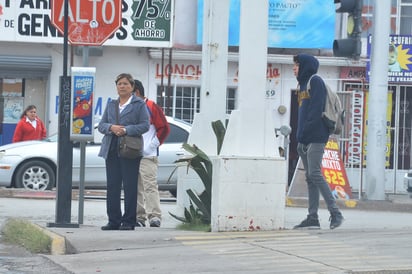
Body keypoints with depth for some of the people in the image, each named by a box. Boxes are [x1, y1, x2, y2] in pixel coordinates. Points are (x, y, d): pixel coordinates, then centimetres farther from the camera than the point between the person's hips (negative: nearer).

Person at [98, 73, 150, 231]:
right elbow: (101, 125, 14)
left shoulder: (139, 104, 4)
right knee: (112, 186, 3)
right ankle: (114, 221, 8)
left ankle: (129, 221, -1)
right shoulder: (111, 105, 19)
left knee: (130, 187, -5)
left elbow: (145, 125, -6)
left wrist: (126, 130, -16)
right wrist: (111, 128, -8)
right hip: (111, 151, 5)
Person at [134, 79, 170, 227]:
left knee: (150, 186, -14)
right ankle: (140, 217, 11)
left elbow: (164, 128, -3)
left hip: (147, 156, -7)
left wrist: (154, 143, -8)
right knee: (136, 188, 7)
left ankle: (155, 216, -17)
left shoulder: (151, 107, -2)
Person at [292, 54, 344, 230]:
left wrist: (304, 133, -20)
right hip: (304, 140, 9)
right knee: (310, 177, 6)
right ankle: (312, 217, 6)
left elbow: (316, 110, -16)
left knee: (315, 174, -15)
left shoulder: (315, 82, -6)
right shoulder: (303, 84, 21)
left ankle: (335, 213, -13)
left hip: (315, 137, -9)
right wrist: (300, 137, 12)